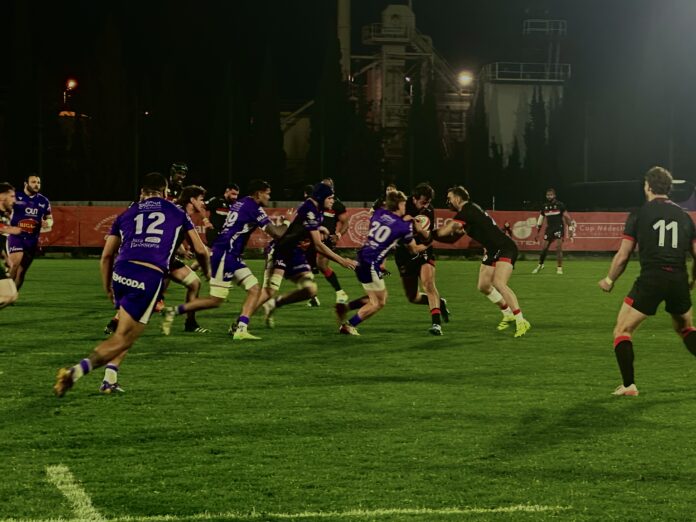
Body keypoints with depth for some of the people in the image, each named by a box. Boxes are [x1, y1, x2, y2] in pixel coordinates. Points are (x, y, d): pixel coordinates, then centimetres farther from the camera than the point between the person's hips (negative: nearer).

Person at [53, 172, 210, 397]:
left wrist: (108, 289, 33)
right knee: (123, 339, -2)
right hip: (150, 277, -4)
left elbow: (106, 256, 22)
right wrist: (208, 272, 45)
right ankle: (75, 372, -19)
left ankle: (110, 380, 13)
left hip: (121, 272, 4)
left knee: (127, 331, 26)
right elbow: (200, 250, 26)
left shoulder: (127, 214, 24)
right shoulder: (176, 212, 20)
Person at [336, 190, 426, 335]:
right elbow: (413, 250, 10)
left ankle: (344, 307, 13)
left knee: (381, 298, 19)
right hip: (371, 264, -8)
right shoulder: (404, 226, -6)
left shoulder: (379, 213, 7)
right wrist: (423, 247, 30)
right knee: (378, 303, 7)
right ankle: (348, 326, 5)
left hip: (361, 257, 8)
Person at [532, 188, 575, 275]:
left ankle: (559, 268, -9)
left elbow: (567, 217, -4)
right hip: (549, 228, 4)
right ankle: (540, 265, 23)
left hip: (559, 228, -4)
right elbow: (541, 219, 16)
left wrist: (570, 229, -9)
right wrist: (537, 233, 16)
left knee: (558, 247, -14)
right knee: (544, 248, 4)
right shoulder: (545, 206, 8)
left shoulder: (560, 205, -6)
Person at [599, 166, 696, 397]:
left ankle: (629, 385, -1)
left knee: (622, 331, 8)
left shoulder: (639, 215, 2)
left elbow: (623, 255, 0)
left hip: (650, 280, -4)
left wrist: (609, 280, 16)